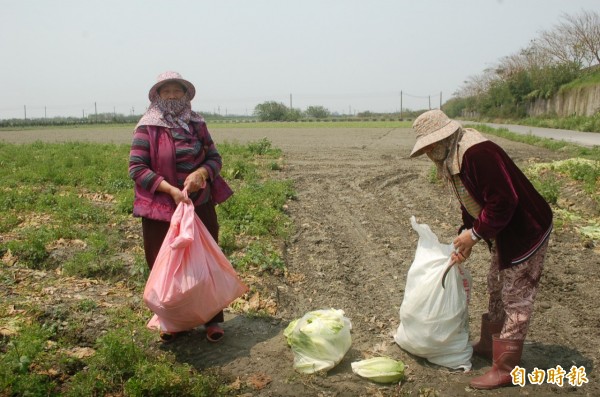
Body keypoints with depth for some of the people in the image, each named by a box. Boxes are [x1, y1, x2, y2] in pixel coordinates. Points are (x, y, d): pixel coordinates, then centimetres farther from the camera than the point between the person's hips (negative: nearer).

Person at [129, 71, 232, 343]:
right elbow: (136, 168, -11)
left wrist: (202, 172, -14)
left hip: (200, 206, 3)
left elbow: (215, 158, 8)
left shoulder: (197, 125, 6)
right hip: (161, 210, -2)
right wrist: (170, 189, -21)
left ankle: (213, 320, 21)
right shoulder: (147, 129, -5)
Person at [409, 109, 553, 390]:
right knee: (496, 290, 21)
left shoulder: (477, 153, -30)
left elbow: (504, 201, -31)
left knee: (516, 300, 1)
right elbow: (471, 203, 10)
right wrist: (465, 239, 3)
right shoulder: (451, 159, 2)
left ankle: (505, 369, 14)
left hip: (525, 231, -10)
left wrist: (475, 233, -21)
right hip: (503, 232, 10)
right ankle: (489, 346, 39)